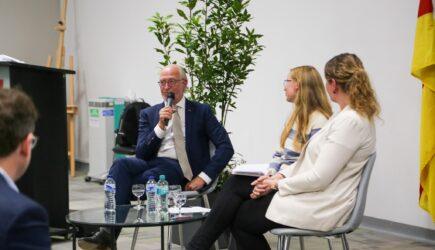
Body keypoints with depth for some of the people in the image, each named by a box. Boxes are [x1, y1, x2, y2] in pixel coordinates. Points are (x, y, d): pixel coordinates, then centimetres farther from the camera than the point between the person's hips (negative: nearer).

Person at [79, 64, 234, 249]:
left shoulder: (201, 111, 9)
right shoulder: (149, 114, 17)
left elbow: (226, 147, 0)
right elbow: (141, 153, 5)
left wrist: (204, 177, -11)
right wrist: (160, 126, -9)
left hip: (179, 168, -3)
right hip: (151, 163, 3)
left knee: (150, 177, -34)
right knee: (120, 164, -29)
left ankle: (109, 232, -27)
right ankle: (108, 233, -39)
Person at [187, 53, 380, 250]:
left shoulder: (351, 121, -21)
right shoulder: (348, 116, 12)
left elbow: (319, 178, -23)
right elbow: (309, 160, 14)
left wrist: (277, 185, -10)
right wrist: (279, 177, 1)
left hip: (318, 208, -10)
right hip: (307, 192, 10)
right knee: (236, 183, 2)